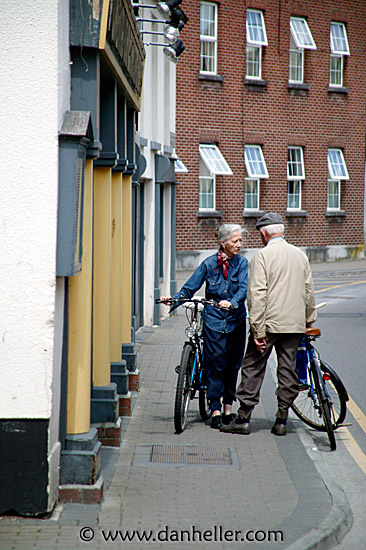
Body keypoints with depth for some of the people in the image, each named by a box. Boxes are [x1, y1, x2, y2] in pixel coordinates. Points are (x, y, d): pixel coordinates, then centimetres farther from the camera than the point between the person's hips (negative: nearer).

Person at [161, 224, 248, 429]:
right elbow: (190, 287, -1)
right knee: (216, 364, -5)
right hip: (213, 320, -1)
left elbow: (243, 289, -15)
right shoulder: (209, 264, -2)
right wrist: (174, 298, -18)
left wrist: (232, 303, -35)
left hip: (236, 320, 1)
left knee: (232, 365, 6)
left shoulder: (242, 263, -1)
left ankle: (228, 408, 19)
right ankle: (215, 411, 0)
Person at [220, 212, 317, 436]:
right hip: (295, 324, 5)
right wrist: (309, 321, 25)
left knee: (253, 368, 3)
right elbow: (309, 292, 14)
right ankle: (281, 420, 11)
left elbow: (257, 295, -15)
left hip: (269, 323, -5)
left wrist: (258, 330, -14)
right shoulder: (300, 254, 9)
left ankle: (244, 418, 3)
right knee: (288, 371, 8)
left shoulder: (263, 256, -9)